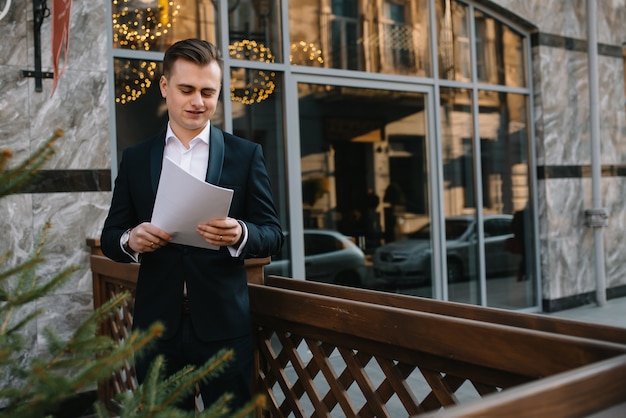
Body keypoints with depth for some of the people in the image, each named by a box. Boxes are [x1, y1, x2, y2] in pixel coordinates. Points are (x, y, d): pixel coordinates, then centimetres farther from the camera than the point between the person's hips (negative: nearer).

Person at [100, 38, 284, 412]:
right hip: (156, 325, 2)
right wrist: (130, 240, -15)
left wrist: (239, 234, -23)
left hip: (224, 326, -1)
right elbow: (110, 237, 8)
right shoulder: (135, 159, 7)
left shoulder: (246, 154, 1)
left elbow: (273, 234, -1)